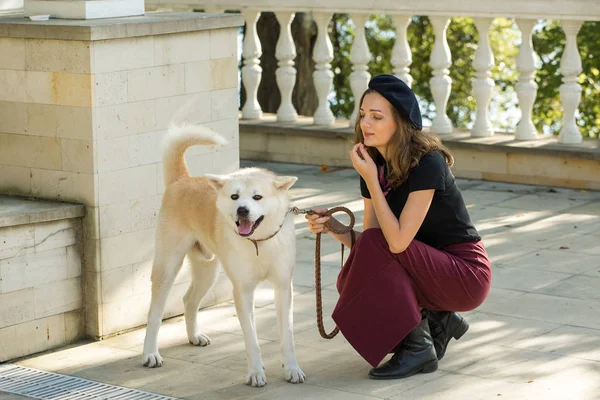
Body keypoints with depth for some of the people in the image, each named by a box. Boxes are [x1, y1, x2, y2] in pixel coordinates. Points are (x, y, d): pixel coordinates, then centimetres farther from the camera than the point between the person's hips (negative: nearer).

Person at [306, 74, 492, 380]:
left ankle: (419, 349, -14)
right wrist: (332, 227, -18)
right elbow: (363, 243, 1)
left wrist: (371, 180, -26)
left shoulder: (427, 164, -23)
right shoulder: (376, 166, -1)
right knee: (350, 280, -12)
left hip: (466, 274, -7)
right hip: (429, 270, 7)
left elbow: (397, 241, -30)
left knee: (376, 245, -25)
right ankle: (437, 321, 6)